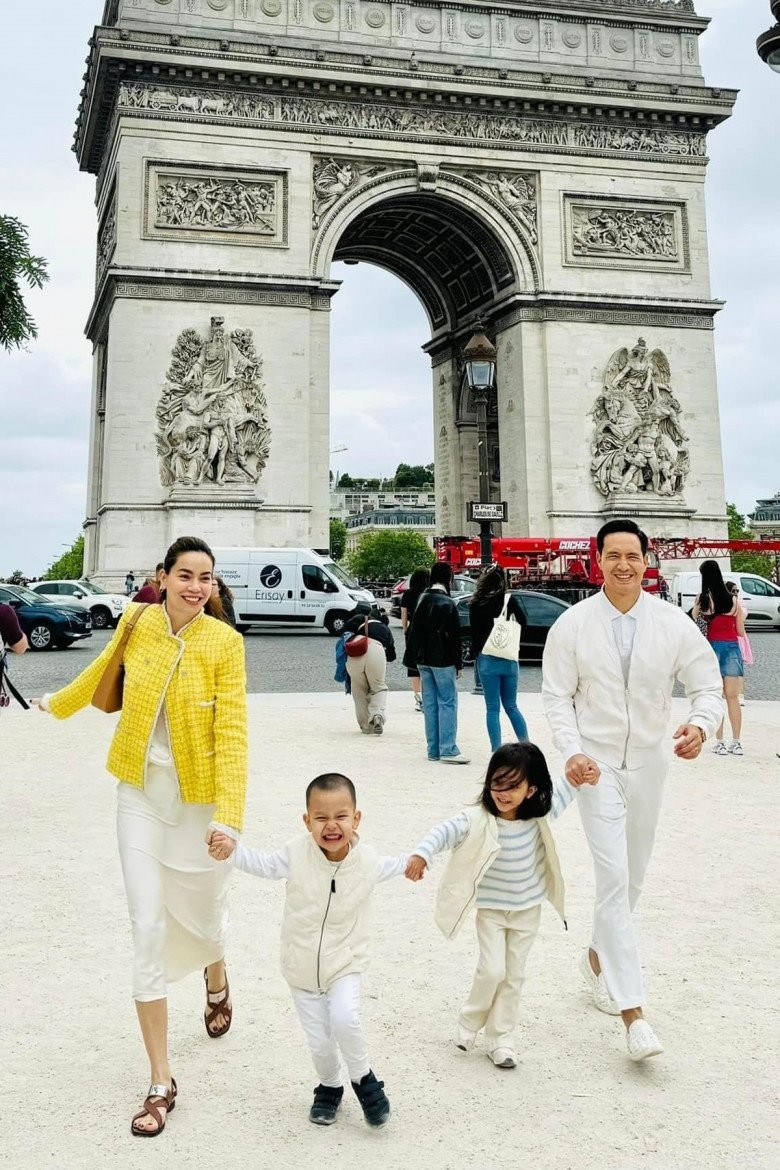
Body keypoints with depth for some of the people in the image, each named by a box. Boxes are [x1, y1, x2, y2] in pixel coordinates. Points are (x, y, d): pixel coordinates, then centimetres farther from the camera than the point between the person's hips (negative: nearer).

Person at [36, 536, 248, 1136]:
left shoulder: (224, 642, -14)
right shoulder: (137, 623, -6)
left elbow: (232, 731, -17)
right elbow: (101, 672, 15)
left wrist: (229, 814, -25)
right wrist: (58, 703, 33)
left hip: (200, 799, -2)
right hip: (141, 794, 2)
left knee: (201, 915, 15)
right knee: (148, 929, 0)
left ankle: (217, 982, 54)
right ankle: (161, 1084, 12)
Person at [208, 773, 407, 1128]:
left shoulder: (367, 861, -12)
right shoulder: (297, 852, -18)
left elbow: (388, 867, 12)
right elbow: (265, 865, -3)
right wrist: (231, 849, -18)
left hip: (344, 965, -1)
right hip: (301, 969, 1)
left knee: (344, 1019, -24)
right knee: (319, 1043, 7)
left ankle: (363, 1077, 5)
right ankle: (330, 1087, 39)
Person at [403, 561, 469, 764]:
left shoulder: (422, 600, 10)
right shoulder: (447, 603, -12)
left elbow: (414, 632, 13)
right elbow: (454, 636, -13)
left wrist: (413, 659, 16)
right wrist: (458, 663, -7)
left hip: (424, 660, 7)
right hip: (442, 660, -7)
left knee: (430, 703, 9)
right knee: (447, 703, -4)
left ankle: (434, 749, 13)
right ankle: (448, 750, -7)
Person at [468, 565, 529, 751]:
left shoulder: (476, 603, -2)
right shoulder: (509, 599, -3)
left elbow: (474, 631, 0)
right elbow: (522, 622, -1)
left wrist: (474, 654, 9)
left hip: (487, 660, -1)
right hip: (509, 659, 1)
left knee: (492, 709, 4)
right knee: (511, 706, 15)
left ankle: (497, 750, 1)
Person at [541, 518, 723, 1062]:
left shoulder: (674, 623, -7)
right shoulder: (573, 624, -9)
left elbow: (708, 687, -3)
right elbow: (558, 696, -4)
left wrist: (701, 725, -24)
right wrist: (572, 752, -19)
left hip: (648, 763, 3)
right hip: (597, 765, -3)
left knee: (633, 876, 17)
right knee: (614, 877, -11)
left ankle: (598, 957, 42)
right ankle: (633, 1009, -7)